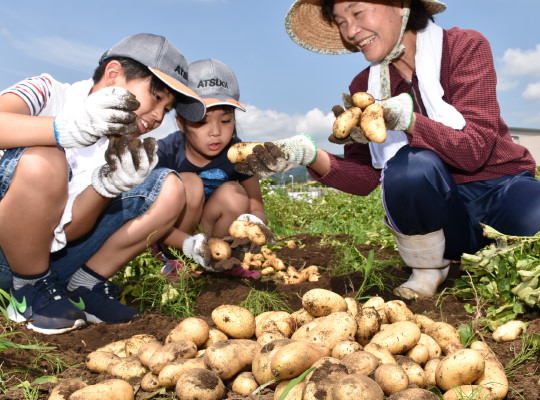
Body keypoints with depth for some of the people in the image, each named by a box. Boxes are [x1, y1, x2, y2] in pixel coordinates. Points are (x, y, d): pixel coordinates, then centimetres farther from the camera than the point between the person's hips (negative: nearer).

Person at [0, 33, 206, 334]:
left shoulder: (124, 148, 1)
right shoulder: (49, 93, -10)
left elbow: (70, 228, -11)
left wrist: (107, 184, -29)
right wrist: (70, 129, -45)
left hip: (56, 260, 5)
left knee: (169, 188, -7)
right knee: (41, 161, -35)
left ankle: (83, 287, -2)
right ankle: (30, 293, -11)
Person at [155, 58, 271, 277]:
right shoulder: (163, 153, -21)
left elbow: (257, 208, -12)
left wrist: (254, 221, -39)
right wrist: (188, 243, -42)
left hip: (209, 232, 3)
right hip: (171, 239, -2)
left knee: (234, 195, -25)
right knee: (189, 184, -28)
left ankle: (217, 261, -2)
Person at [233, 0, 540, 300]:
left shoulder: (465, 47, -9)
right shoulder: (364, 87, 0)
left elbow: (476, 148, -21)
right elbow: (364, 179, -8)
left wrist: (403, 117, -37)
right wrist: (308, 154, -26)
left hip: (499, 187, -2)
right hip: (440, 207, 2)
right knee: (411, 166, -32)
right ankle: (428, 272, -6)